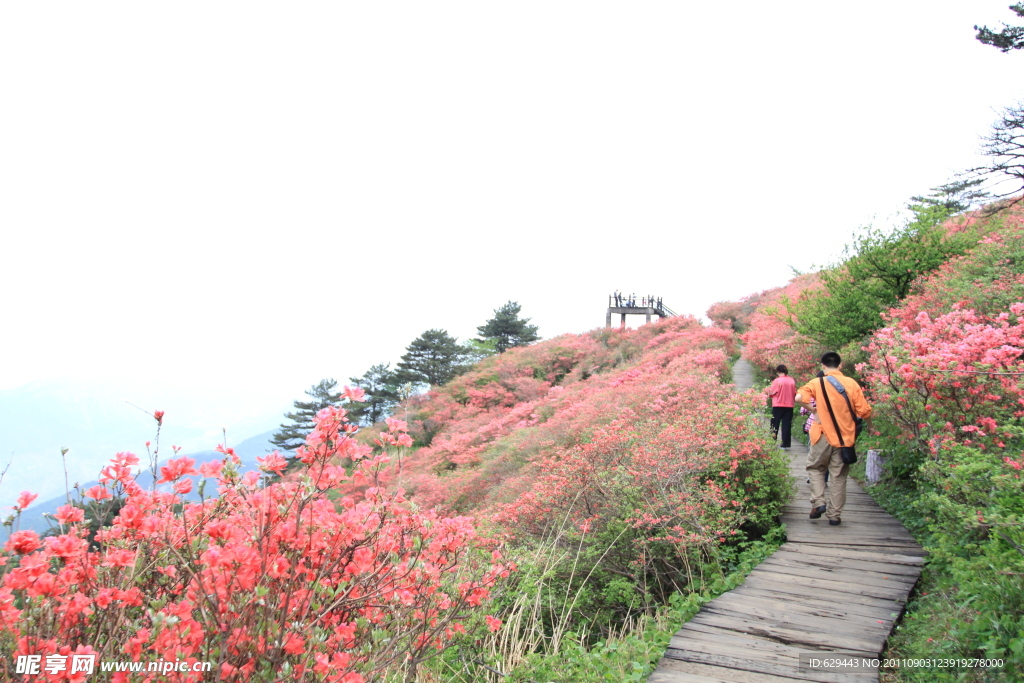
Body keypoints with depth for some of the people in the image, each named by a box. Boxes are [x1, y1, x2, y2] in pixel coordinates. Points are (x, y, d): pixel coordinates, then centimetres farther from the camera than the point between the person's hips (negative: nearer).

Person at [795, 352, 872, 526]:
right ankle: (834, 515, 12)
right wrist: (849, 414, 16)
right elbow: (864, 412, -4)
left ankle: (818, 502, 3)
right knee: (839, 476, 9)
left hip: (824, 435, -1)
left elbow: (799, 398, -20)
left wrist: (814, 410, -3)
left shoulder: (817, 383, -5)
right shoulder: (852, 384, -2)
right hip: (845, 437, 1)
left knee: (815, 467, 19)